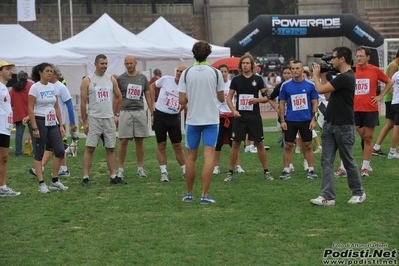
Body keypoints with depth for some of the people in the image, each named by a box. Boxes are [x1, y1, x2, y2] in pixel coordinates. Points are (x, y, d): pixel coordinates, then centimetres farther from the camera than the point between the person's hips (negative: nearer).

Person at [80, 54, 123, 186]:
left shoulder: (111, 80, 8)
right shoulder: (87, 81, -3)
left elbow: (118, 97, 19)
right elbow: (83, 102, -4)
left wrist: (115, 114, 12)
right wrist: (84, 122, -7)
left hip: (109, 119, 4)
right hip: (94, 119, -4)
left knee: (110, 149, 7)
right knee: (90, 148, -5)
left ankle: (113, 176, 11)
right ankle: (85, 177, -3)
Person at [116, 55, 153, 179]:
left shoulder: (142, 78, 8)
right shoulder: (120, 79, 2)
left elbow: (148, 96, 11)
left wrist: (153, 113, 5)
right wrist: (115, 115, -3)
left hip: (140, 112, 2)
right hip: (125, 112, -2)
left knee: (140, 141, 4)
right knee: (123, 141, -3)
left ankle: (140, 168, 11)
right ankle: (120, 169, 4)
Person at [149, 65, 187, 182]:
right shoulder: (166, 79, -6)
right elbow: (152, 86, 9)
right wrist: (153, 103, 4)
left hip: (174, 118, 1)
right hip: (159, 115, -1)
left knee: (178, 146, 5)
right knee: (161, 145, 3)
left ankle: (185, 171, 15)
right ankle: (163, 172, 9)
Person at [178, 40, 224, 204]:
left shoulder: (186, 73, -3)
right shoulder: (215, 73, -4)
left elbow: (182, 100, -5)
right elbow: (221, 98, 4)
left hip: (192, 120, 1)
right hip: (211, 119, -1)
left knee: (191, 157, 12)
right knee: (209, 156, -3)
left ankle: (189, 194, 20)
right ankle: (204, 195, -10)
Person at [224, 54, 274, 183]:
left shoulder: (258, 79, 1)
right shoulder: (236, 79, 3)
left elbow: (267, 97, 3)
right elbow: (229, 97, 6)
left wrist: (257, 100, -17)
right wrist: (233, 110, -9)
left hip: (254, 116, 0)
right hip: (240, 116, 0)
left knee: (259, 144, 4)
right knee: (235, 144, 1)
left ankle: (266, 172, 13)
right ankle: (230, 172, 8)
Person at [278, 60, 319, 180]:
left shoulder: (310, 85, -2)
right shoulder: (285, 85, 0)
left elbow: (314, 103, 2)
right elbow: (282, 103, 5)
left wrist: (313, 119, -6)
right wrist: (282, 121, -1)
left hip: (306, 121, -1)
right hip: (290, 121, 1)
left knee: (307, 146, 5)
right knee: (288, 146, 2)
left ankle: (311, 170, 10)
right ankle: (286, 171, 7)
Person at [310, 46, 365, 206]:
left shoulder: (345, 77, -19)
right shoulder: (342, 77, 13)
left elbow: (320, 90, -18)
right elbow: (328, 96, 19)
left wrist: (316, 75, 0)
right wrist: (323, 76, 14)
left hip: (344, 127, -9)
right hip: (330, 125, 9)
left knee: (348, 161, 4)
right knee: (326, 161, 2)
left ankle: (359, 193, 20)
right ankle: (328, 196, 0)